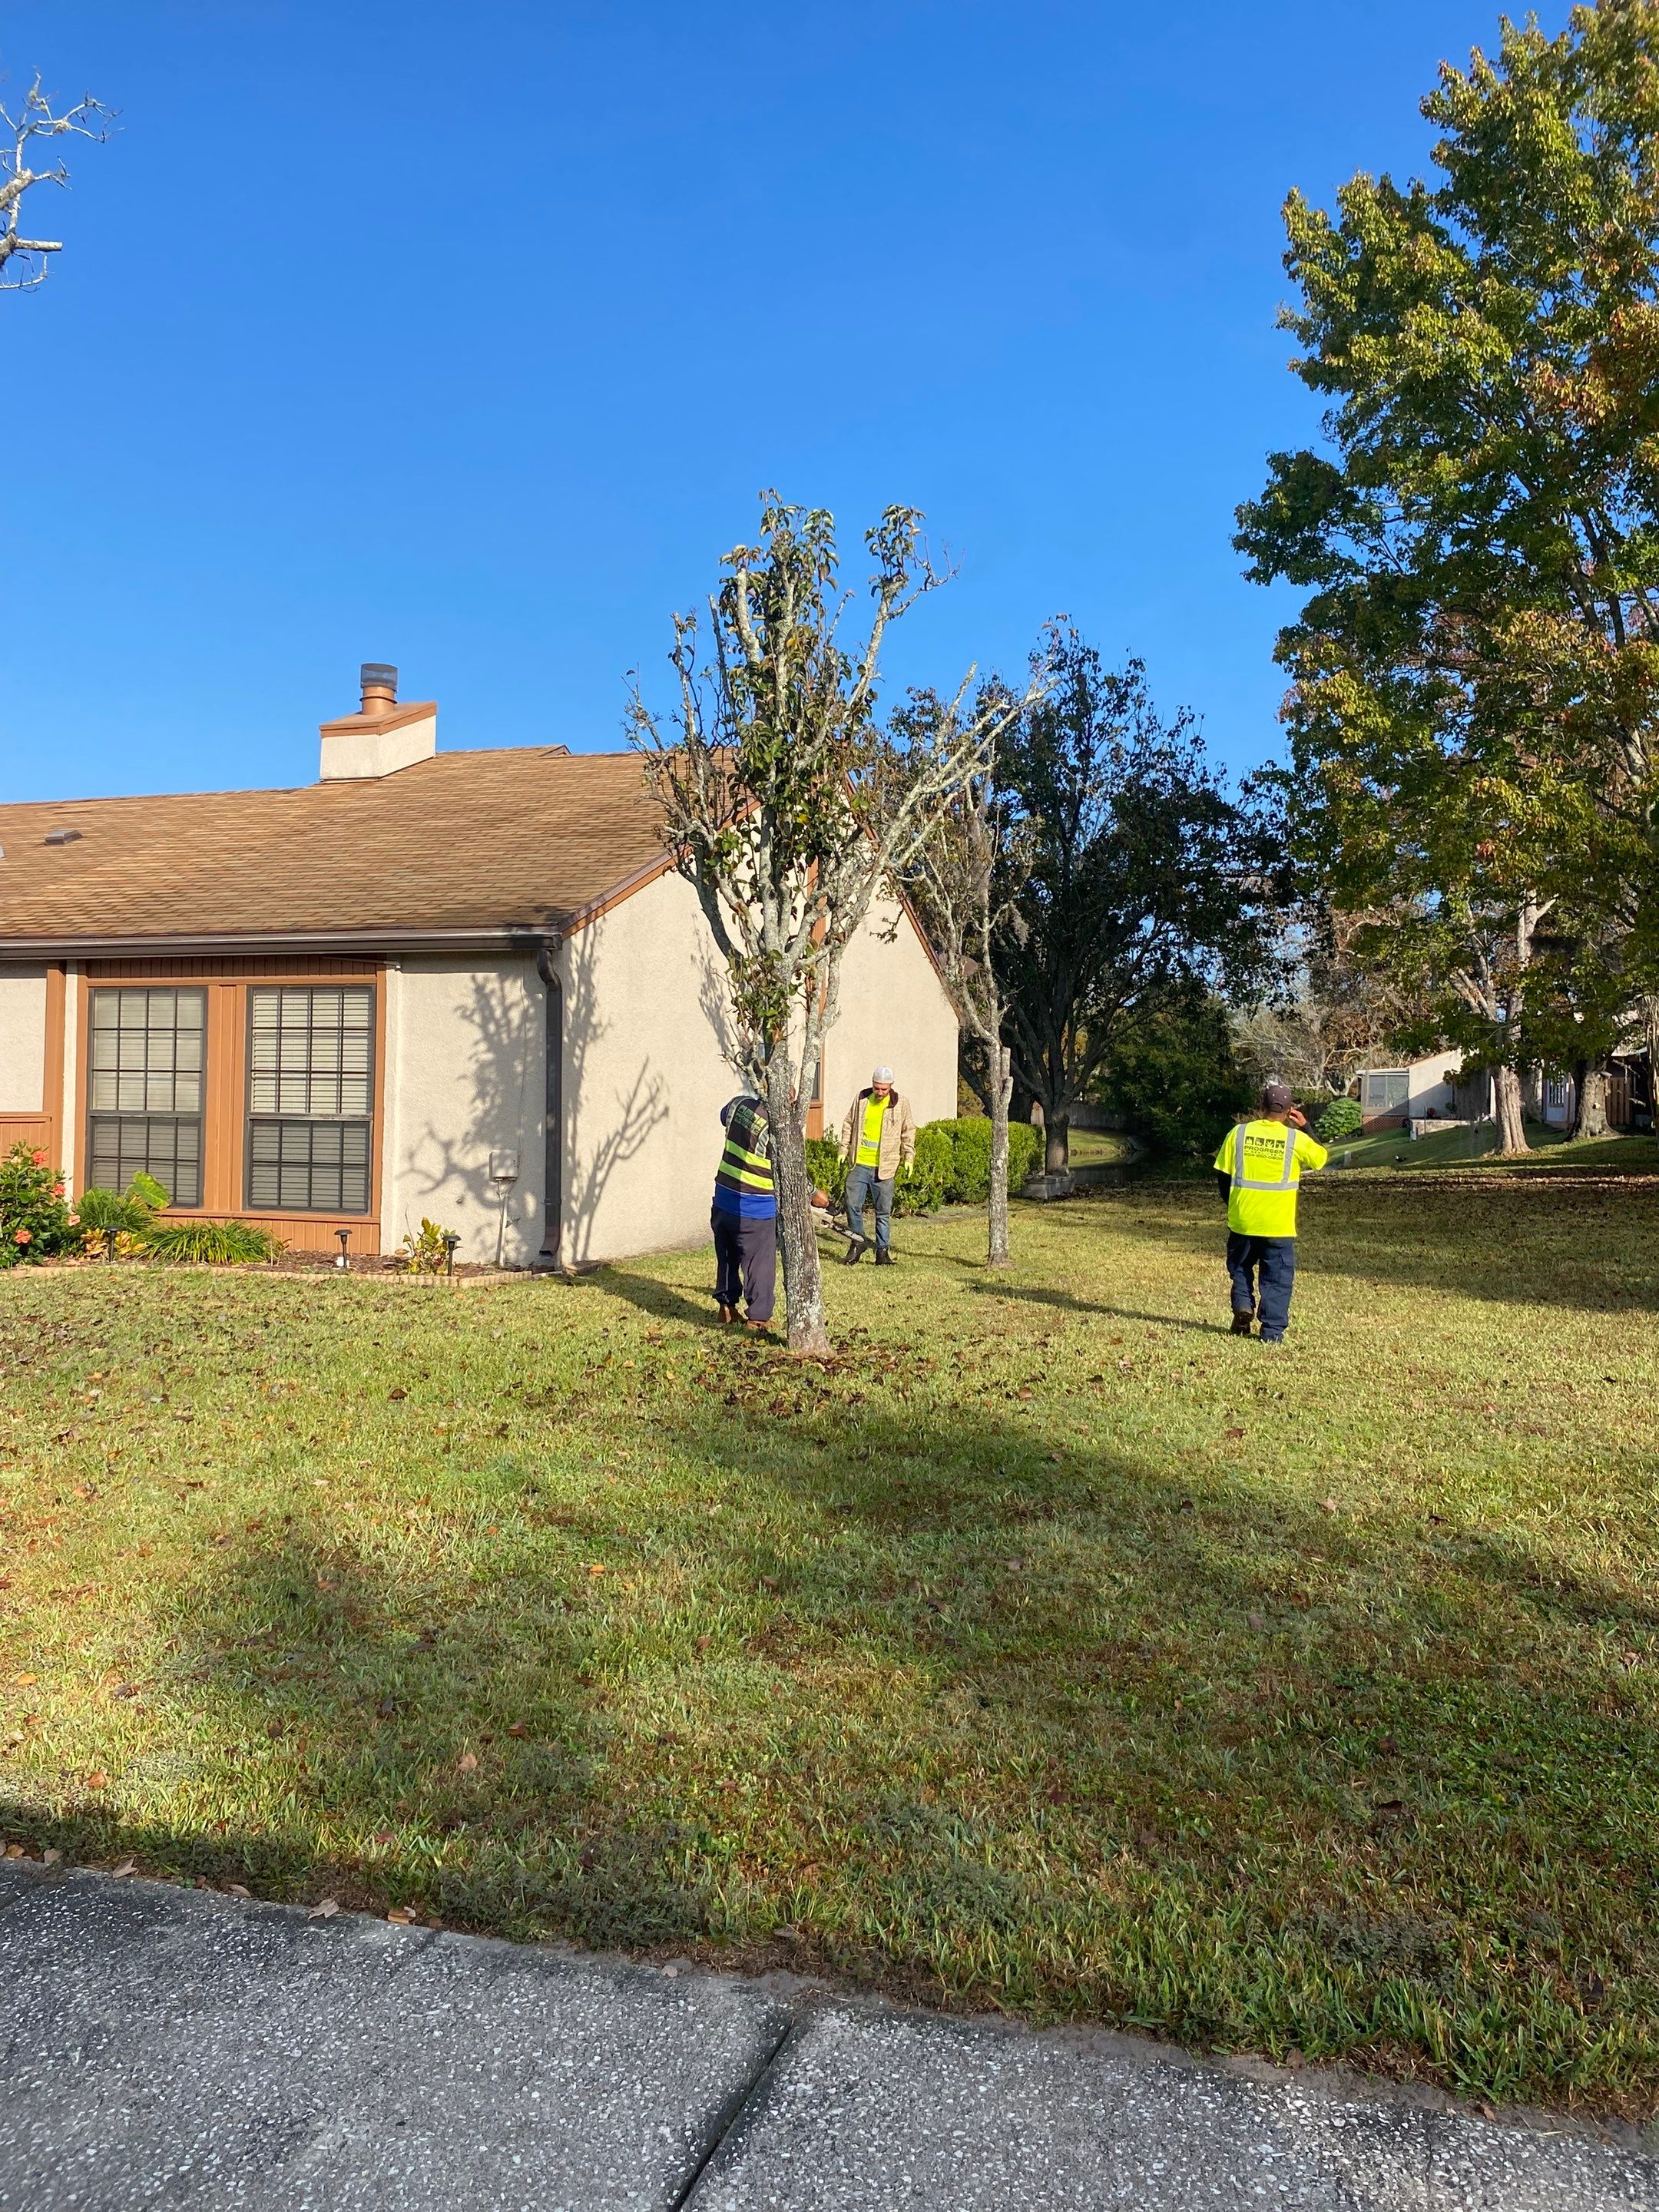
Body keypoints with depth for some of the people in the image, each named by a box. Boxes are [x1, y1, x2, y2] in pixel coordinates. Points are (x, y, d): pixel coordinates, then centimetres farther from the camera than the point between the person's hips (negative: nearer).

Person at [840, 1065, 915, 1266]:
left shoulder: (901, 1104, -1)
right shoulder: (861, 1100, 4)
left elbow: (909, 1131, 9)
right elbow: (849, 1125, 15)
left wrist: (908, 1156, 5)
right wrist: (844, 1149, 10)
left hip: (884, 1167, -2)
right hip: (859, 1164, 2)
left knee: (884, 1211, 3)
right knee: (853, 1205, 0)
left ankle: (883, 1250, 13)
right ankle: (858, 1242, 19)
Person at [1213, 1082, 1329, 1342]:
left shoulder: (1239, 1133, -3)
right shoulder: (1296, 1139, -7)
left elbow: (1223, 1174, 1)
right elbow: (1321, 1157, 12)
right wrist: (1304, 1127, 14)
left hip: (1242, 1220, 1)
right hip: (1279, 1224, -1)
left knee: (1240, 1267, 21)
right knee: (1277, 1278, 7)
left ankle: (1243, 1306, 1)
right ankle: (1272, 1331, 6)